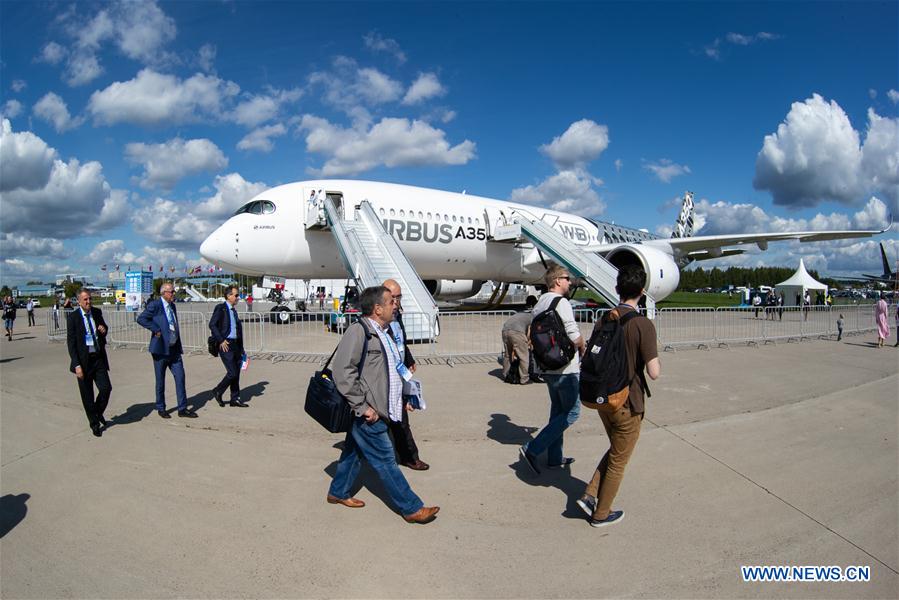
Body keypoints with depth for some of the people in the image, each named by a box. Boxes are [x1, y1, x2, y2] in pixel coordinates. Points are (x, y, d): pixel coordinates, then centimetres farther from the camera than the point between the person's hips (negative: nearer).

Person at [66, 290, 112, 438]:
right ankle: (94, 423, 21)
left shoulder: (97, 312, 5)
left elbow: (103, 328, 23)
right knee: (87, 395, 6)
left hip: (99, 358, 3)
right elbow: (71, 342, -9)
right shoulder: (73, 317, -8)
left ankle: (98, 412, 23)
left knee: (106, 388, -5)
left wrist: (104, 330, -4)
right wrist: (77, 365, -15)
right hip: (83, 360, -3)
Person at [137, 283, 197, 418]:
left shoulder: (172, 306, 14)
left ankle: (182, 408, 7)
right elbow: (141, 318, -16)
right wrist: (156, 329, -19)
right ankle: (160, 408, 20)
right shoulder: (155, 305, -8)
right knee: (160, 381, 6)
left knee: (180, 377, 2)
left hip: (174, 349, 6)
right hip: (161, 349, -6)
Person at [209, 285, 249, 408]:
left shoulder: (234, 309, 16)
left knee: (236, 373, 9)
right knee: (232, 373, -9)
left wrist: (241, 347, 17)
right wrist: (221, 340, -17)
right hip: (225, 345, -8)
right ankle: (218, 391, 13)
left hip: (235, 344, 8)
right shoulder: (220, 308, -7)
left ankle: (235, 399, 17)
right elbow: (212, 325, -15)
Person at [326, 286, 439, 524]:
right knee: (385, 460, 0)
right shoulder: (358, 331, -18)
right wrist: (362, 406, -22)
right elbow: (342, 370, -24)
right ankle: (412, 508, 8)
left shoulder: (383, 332, 11)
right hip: (366, 413, -9)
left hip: (375, 410, 9)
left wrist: (401, 398, 18)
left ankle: (338, 493, 39)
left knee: (354, 451, 22)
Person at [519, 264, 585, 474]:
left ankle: (554, 457, 24)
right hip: (565, 367, -9)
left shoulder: (539, 304, 12)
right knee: (571, 412, 0)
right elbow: (575, 337, -19)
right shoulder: (561, 302, -16)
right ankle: (532, 449, -6)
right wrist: (583, 349, 0)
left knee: (557, 410, 17)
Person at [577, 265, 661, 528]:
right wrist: (657, 361, -1)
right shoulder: (643, 325, -20)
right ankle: (601, 514, 26)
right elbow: (653, 372, -22)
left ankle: (590, 495, 20)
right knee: (618, 461, 13)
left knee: (615, 450, 26)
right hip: (628, 403, -6)